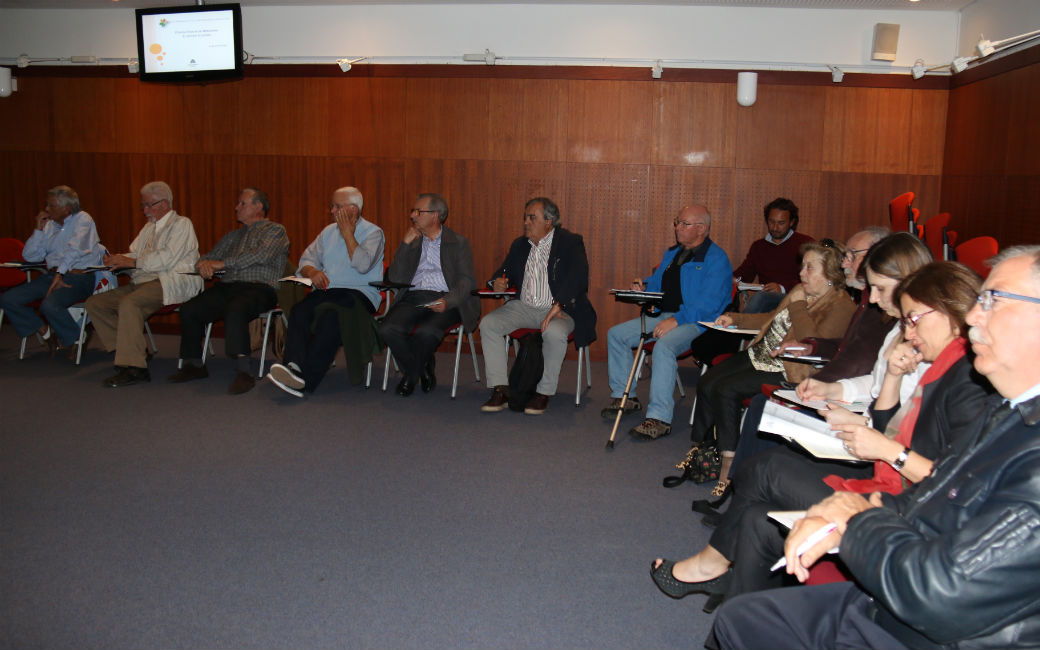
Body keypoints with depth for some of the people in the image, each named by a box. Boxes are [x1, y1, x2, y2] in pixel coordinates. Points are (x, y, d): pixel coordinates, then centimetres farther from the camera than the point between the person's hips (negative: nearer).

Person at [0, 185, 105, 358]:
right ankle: (46, 332, 5)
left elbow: (74, 250, -15)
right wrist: (38, 230, 7)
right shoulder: (49, 225, 18)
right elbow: (29, 256, 16)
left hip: (78, 277, -8)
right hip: (51, 275, 8)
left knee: (49, 305, -33)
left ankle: (77, 340, -9)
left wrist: (60, 274, -21)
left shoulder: (82, 219, -1)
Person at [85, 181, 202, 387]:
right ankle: (135, 350, -4)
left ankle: (134, 368, -30)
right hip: (142, 282, 9)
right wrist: (117, 260, 0)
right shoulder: (149, 227, 26)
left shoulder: (181, 224, -1)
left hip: (172, 282, -9)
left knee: (129, 303, -34)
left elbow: (166, 258, -14)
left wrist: (132, 262, -13)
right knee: (95, 303, -3)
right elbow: (134, 253, 23)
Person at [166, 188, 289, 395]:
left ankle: (243, 371, -40)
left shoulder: (275, 230, 8)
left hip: (258, 287, -7)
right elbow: (208, 257, 27)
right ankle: (193, 364, -6)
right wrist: (205, 264, 0)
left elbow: (261, 255, -11)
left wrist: (223, 263, -8)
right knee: (189, 310, -17)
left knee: (235, 309, -38)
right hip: (227, 287, 7)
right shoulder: (233, 236, 30)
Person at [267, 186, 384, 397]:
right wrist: (313, 272, -5)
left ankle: (305, 379, -39)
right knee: (300, 310, -27)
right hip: (326, 291, 6)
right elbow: (307, 259, 19)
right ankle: (293, 366, -41)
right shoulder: (329, 231, 22)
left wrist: (347, 233, -7)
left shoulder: (373, 232, 2)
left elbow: (363, 265, -16)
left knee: (330, 314, -36)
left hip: (358, 293, -5)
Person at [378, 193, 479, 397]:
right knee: (387, 329, -26)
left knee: (426, 332, -34)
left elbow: (467, 281, -1)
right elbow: (395, 279, 10)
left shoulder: (458, 242, 10)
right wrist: (405, 244, 2)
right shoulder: (412, 242, 21)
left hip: (444, 300, -4)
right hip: (413, 298, 4)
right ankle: (424, 370, -2)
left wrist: (448, 301, -20)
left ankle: (411, 375, -2)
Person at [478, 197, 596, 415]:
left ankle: (544, 393, -18)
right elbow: (504, 271, 22)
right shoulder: (519, 244, 16)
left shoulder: (570, 242, -3)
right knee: (488, 324, -17)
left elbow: (579, 277, -16)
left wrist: (557, 306, -28)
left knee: (554, 333, -37)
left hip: (559, 308, -5)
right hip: (523, 307, 5)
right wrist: (497, 283, -4)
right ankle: (500, 390, -15)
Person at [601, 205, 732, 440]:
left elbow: (709, 303, -20)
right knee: (616, 334, -1)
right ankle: (624, 396, 8)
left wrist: (676, 320, -28)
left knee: (663, 346, -37)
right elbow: (657, 283, 28)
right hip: (663, 316, 9)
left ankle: (659, 418, -33)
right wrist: (643, 286, 4)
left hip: (697, 323, -9)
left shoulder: (716, 259, -9)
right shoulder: (672, 253, 19)